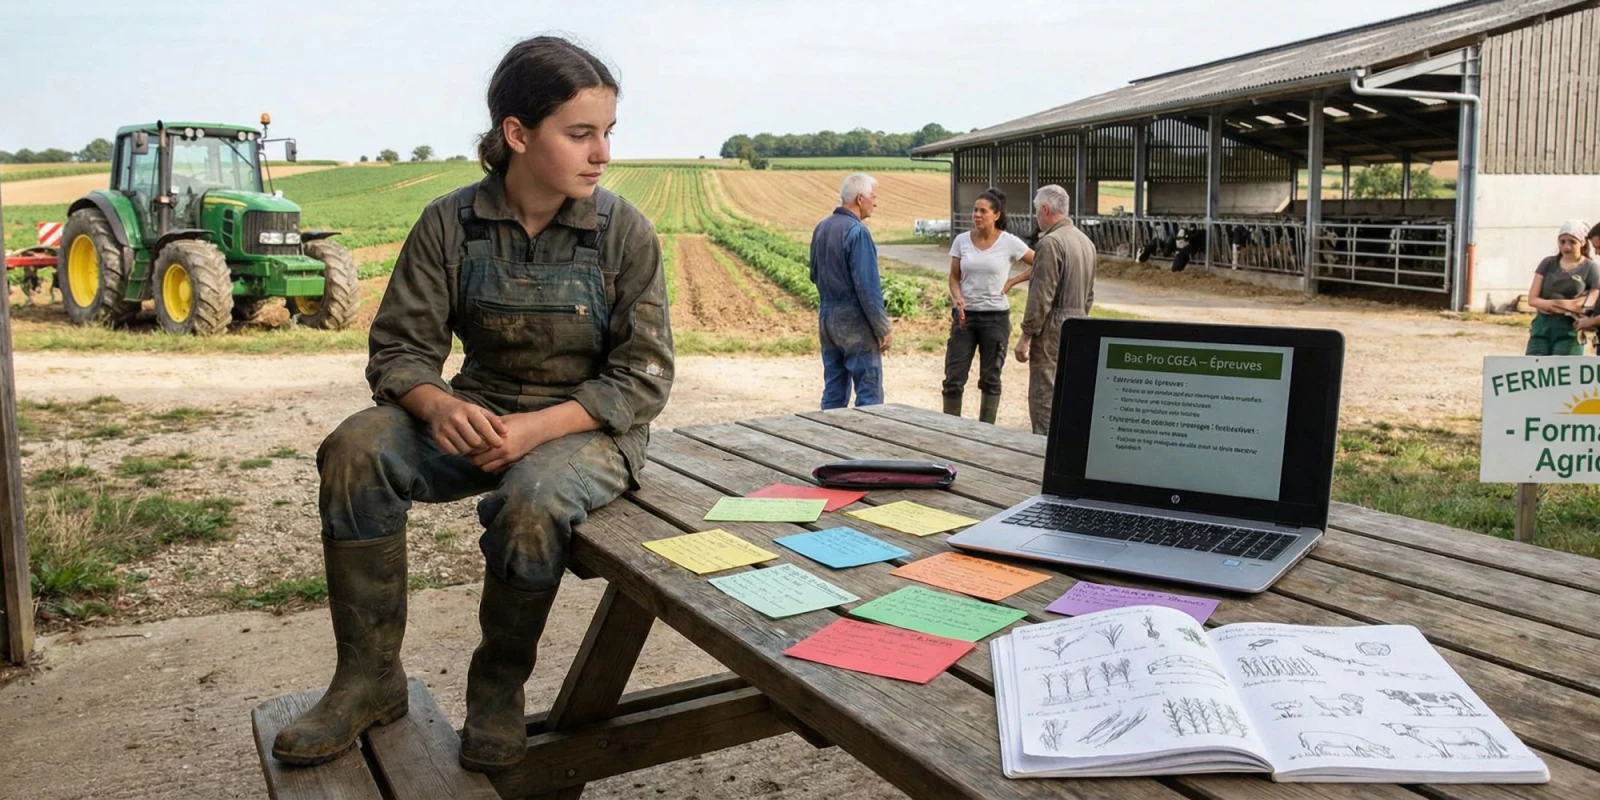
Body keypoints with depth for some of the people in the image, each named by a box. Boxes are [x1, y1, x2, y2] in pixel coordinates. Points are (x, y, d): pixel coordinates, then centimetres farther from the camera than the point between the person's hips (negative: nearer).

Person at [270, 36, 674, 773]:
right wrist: (437, 405, -27)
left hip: (590, 427, -2)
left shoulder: (625, 232, -9)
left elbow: (644, 378, -10)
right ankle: (369, 677, -9)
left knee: (530, 503, -35)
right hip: (478, 415, 3)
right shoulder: (450, 224, -5)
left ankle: (498, 689, -6)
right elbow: (399, 348, -3)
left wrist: (539, 427, -25)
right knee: (354, 452, -24)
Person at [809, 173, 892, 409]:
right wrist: (884, 328, -12)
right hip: (854, 321, -8)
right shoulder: (857, 232, -16)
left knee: (834, 392, 12)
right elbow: (868, 286, -18)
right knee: (869, 394, -1)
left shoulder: (821, 228, 7)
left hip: (827, 318, 8)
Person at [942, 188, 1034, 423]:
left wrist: (1012, 282, -4)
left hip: (996, 317, -2)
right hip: (964, 315, 2)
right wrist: (957, 298, -14)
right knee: (953, 378, -2)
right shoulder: (962, 240, 2)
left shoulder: (1009, 242, -5)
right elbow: (954, 278, 5)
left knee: (990, 379, 8)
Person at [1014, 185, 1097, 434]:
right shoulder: (1086, 242, 13)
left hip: (1053, 329, -9)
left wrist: (1026, 335, -15)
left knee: (1045, 398, -5)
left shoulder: (1051, 242, -15)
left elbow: (1041, 296, -18)